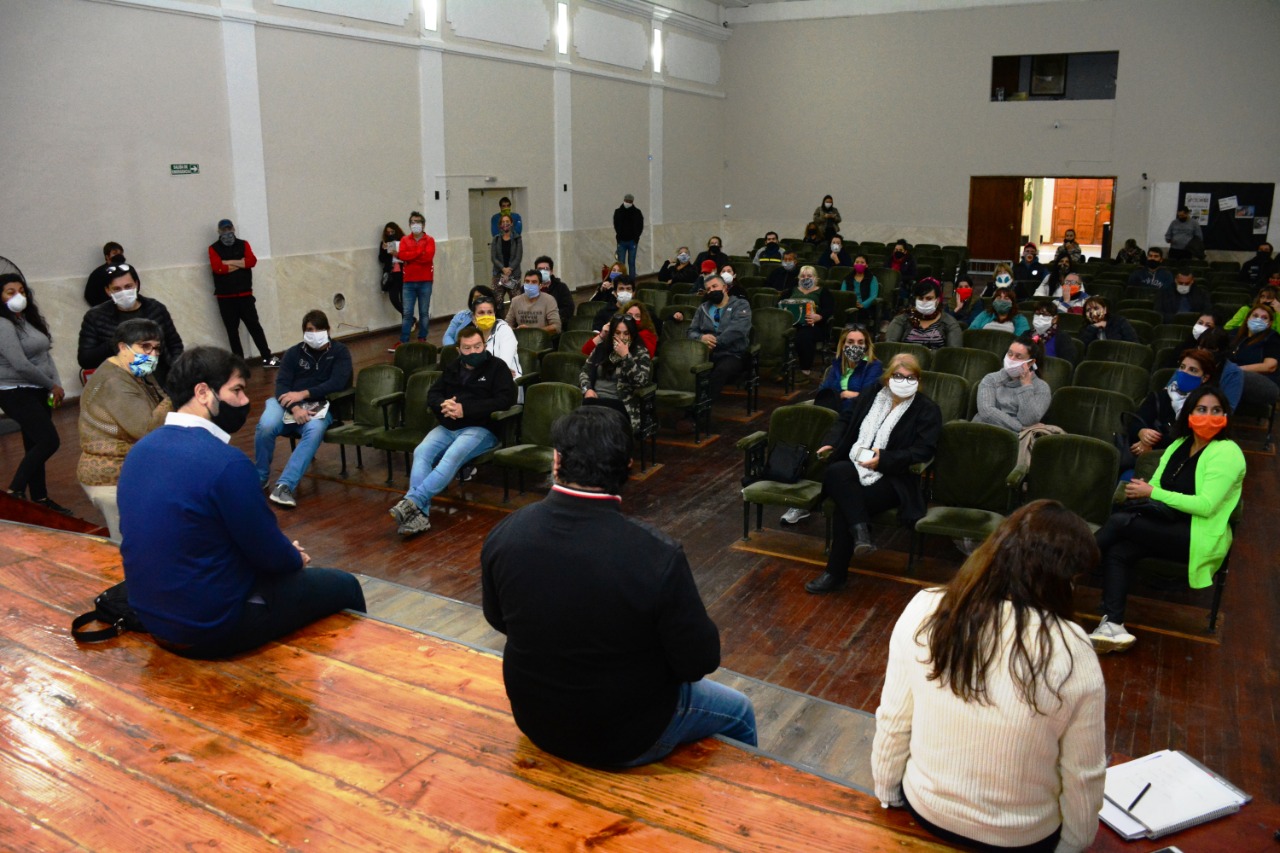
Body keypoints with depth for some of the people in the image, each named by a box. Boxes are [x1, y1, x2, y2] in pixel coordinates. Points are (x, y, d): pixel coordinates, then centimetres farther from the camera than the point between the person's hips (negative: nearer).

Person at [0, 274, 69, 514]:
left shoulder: (31, 320, 12)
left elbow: (45, 355, 11)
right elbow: (20, 364, -20)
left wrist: (57, 385, -2)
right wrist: (52, 386, -11)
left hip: (38, 392, 8)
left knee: (36, 445, 12)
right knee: (49, 441, -16)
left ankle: (39, 499, 20)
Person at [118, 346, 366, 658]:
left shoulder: (141, 449, 0)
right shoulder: (226, 462, -26)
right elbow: (272, 556, -17)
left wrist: (285, 552, 12)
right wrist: (297, 559, 6)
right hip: (212, 627, -8)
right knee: (344, 586, 11)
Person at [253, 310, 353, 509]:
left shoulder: (340, 351, 8)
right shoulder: (294, 352, 12)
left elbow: (338, 383, -7)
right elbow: (281, 384, -1)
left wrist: (304, 394, -17)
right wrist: (295, 408, -22)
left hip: (318, 406, -1)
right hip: (288, 404, 2)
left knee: (314, 430, -38)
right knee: (265, 426, -31)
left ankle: (285, 485, -40)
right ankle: (259, 478, -6)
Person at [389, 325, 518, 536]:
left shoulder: (497, 367, 3)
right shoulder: (453, 368, 20)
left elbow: (506, 399, -10)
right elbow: (432, 394, 19)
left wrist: (465, 409, -15)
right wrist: (443, 405, -9)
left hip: (480, 429, -5)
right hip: (447, 427, 5)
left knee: (452, 457, -34)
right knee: (421, 452, -25)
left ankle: (412, 501, -39)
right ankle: (419, 513, -37)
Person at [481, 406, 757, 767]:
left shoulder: (504, 534, -17)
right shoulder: (657, 556, -31)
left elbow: (498, 620, 0)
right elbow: (699, 662, -20)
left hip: (535, 723, 5)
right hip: (624, 741, -5)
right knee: (739, 712, 23)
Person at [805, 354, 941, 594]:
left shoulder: (927, 410, 3)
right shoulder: (870, 396, 18)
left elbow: (922, 451, -7)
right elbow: (845, 420, 25)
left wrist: (883, 459, -19)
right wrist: (831, 442, 3)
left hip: (892, 477, -4)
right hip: (854, 466, 5)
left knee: (845, 507, -29)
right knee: (835, 473, -35)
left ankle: (836, 574, -18)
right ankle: (860, 531, -37)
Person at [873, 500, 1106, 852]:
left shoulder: (924, 610, -18)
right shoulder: (1072, 653, -24)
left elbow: (892, 720, -7)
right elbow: (1084, 777, -12)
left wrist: (887, 790, 11)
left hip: (923, 810, 2)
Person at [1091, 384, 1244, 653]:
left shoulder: (1226, 452, -9)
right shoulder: (1179, 445, 14)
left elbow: (1206, 505, -19)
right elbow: (1156, 487, 11)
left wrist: (1153, 493, -19)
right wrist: (1140, 491, -14)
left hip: (1200, 537, -6)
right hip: (1170, 527, 7)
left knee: (1119, 521, -25)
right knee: (1118, 550, -23)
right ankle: (1113, 625, -29)